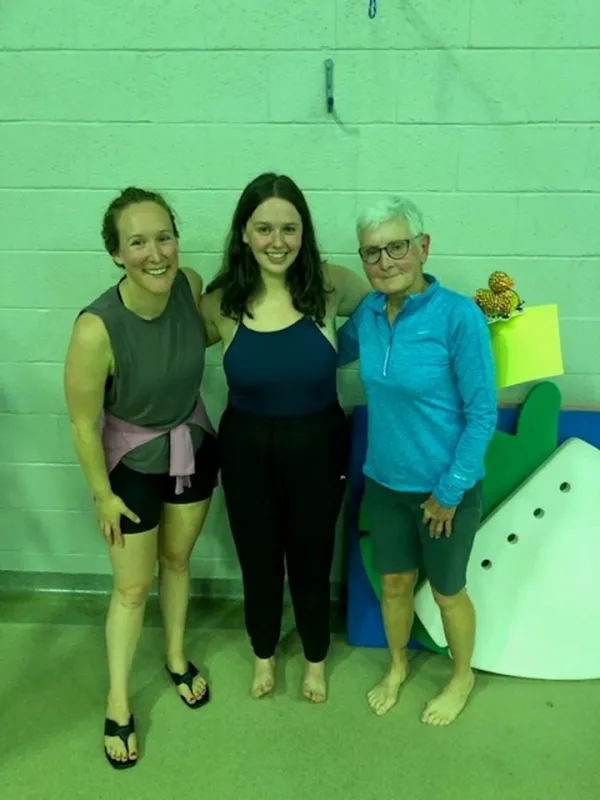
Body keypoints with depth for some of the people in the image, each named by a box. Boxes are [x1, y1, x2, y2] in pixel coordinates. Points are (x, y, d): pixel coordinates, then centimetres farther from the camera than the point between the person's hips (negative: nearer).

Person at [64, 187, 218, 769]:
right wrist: (102, 495, -10)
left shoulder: (190, 285, -19)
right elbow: (83, 423, -20)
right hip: (132, 462, -4)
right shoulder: (97, 328, -32)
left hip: (193, 446, 4)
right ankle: (118, 704, 33)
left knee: (177, 559, 23)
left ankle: (176, 658, 48)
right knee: (133, 586, 10)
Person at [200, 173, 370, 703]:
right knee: (258, 559, 20)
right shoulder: (221, 303, -12)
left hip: (317, 446, -1)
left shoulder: (330, 286, -15)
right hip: (246, 450, 1)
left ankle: (316, 659, 48)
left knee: (312, 559, 18)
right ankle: (264, 654, 50)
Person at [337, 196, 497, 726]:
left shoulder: (458, 315, -22)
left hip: (445, 488, -4)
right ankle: (397, 666, 50)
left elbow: (482, 414, -17)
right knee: (394, 583, 22)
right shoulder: (369, 312, -6)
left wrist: (449, 491, -15)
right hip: (384, 483, 5)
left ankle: (462, 677, 46)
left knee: (448, 592, 18)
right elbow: (332, 355, 15)